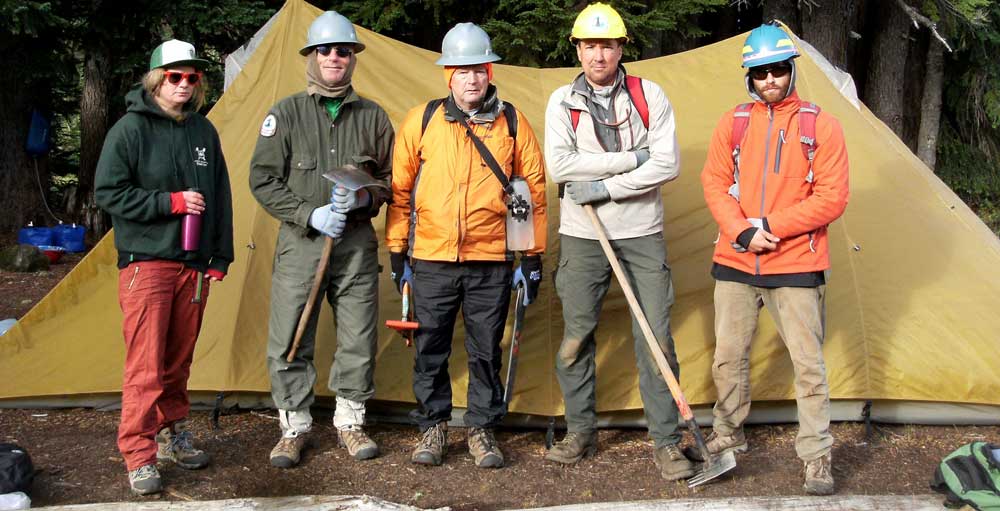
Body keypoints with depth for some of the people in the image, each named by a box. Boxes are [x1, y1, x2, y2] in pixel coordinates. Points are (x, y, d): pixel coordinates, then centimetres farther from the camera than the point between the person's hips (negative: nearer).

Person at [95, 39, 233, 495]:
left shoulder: (203, 131, 10)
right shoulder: (130, 129, -6)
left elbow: (220, 198, 15)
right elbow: (108, 193, -9)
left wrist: (219, 257, 11)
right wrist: (171, 202, -16)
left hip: (193, 267, 5)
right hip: (146, 264, -5)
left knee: (179, 360, 14)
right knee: (146, 366, -7)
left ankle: (172, 435, 29)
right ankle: (139, 457, -1)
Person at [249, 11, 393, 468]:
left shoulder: (372, 116, 6)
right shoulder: (286, 113, 0)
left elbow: (391, 177, 12)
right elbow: (263, 180, -2)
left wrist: (365, 198, -9)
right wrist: (309, 215, -13)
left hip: (357, 243, 2)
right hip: (300, 243, -1)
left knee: (359, 341, 7)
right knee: (290, 344, 2)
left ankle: (350, 422, 23)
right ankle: (293, 427, 18)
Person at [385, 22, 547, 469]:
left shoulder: (512, 123, 2)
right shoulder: (421, 121, 2)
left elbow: (534, 190, 5)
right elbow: (400, 189, 7)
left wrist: (533, 255, 3)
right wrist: (397, 251, 6)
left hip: (492, 263, 0)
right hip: (431, 260, 1)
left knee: (486, 352, 7)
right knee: (430, 350, 8)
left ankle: (482, 429, 22)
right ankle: (432, 427, 24)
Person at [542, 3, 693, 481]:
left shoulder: (650, 96, -1)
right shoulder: (562, 101, 0)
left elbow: (668, 163, -11)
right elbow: (559, 165, -14)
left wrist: (605, 188, -15)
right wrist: (630, 159, -16)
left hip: (642, 236, -1)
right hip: (582, 238, 1)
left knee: (656, 341, -1)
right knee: (575, 339, 7)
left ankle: (666, 442, 8)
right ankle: (580, 432, 23)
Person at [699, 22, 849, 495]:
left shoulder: (820, 125, -3)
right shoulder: (732, 123, 5)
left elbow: (832, 198, -8)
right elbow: (714, 184, 3)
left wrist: (772, 226, -15)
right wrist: (742, 231, -13)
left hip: (796, 265, -3)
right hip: (735, 262, 3)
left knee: (808, 363, 0)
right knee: (728, 357, 12)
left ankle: (816, 457, 12)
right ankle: (728, 435, 32)